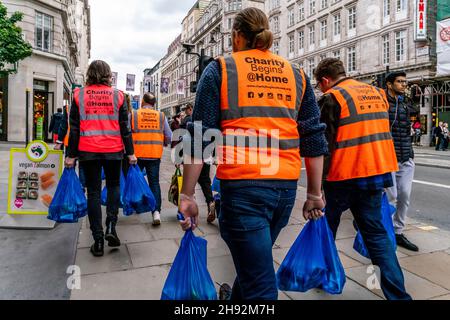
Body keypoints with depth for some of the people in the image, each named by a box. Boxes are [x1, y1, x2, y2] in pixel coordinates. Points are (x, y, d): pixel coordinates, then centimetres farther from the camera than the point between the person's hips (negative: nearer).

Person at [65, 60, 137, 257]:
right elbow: (124, 127, 1)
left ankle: (98, 240, 9)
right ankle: (111, 227, 2)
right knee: (113, 185, 18)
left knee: (93, 191, 7)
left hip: (88, 150, 0)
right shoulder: (118, 95, 2)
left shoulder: (79, 95, 2)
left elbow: (74, 128, 1)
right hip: (113, 150, 0)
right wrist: (130, 153, 5)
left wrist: (71, 155, 6)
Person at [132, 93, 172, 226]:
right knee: (154, 182, 4)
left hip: (137, 154, -1)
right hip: (155, 155, 1)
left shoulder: (133, 114, -1)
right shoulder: (161, 116, 3)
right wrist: (162, 144, 24)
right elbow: (169, 137, 5)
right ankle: (156, 211, -8)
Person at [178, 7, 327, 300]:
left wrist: (187, 195, 1)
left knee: (261, 285, 4)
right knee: (258, 258, 28)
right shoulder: (296, 74, 13)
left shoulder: (220, 69, 2)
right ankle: (235, 297, 54)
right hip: (286, 186, 6)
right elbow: (314, 138, 10)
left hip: (242, 185, -5)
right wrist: (315, 194, 16)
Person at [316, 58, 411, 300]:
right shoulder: (376, 93, 12)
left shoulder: (331, 98, -10)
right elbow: (382, 132, 17)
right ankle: (398, 294, 8)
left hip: (344, 176, -6)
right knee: (376, 232, 12)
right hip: (376, 172, 6)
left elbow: (324, 144, -13)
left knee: (327, 228, 15)